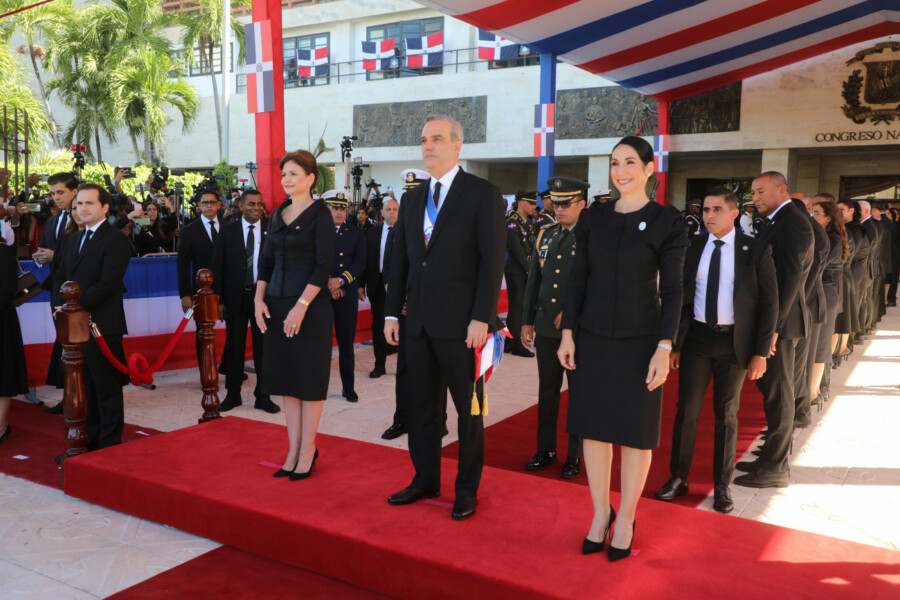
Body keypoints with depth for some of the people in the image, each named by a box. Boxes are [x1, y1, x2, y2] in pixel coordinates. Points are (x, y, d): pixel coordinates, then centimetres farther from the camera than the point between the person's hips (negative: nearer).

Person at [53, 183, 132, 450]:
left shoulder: (116, 240, -8)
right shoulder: (74, 240, 19)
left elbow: (107, 284, -17)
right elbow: (60, 277, 17)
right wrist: (63, 305, -2)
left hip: (103, 327, -7)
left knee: (107, 388, 2)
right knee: (87, 387, 14)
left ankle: (110, 446, 11)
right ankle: (90, 441, 25)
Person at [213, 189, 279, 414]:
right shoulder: (228, 230, 2)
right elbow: (217, 267, 1)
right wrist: (219, 300, -5)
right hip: (235, 297, 0)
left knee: (263, 347, 7)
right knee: (234, 347, 10)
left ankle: (263, 396, 18)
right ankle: (233, 395, 23)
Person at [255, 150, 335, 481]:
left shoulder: (319, 214, -6)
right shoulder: (277, 214, 13)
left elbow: (324, 264, -13)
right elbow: (266, 260, 14)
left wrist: (302, 305, -19)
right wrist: (259, 299, 1)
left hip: (309, 304, -6)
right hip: (277, 303, 7)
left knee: (309, 377, 2)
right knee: (285, 375, 9)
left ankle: (308, 451, 13)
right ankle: (294, 450, 19)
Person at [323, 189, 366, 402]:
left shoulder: (356, 233, 9)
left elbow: (360, 262, 0)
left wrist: (340, 281, -13)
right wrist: (327, 285, -12)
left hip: (347, 295, 1)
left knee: (346, 344, 5)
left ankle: (348, 387, 14)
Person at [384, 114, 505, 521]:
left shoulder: (483, 194, -5)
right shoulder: (412, 200, 14)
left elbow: (493, 261, -11)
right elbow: (400, 260, 16)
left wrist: (481, 318, -17)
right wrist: (392, 312, 10)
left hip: (461, 323, -6)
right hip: (419, 321, 6)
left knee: (469, 408, 7)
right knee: (421, 406, 14)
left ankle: (467, 489, 21)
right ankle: (425, 480, 29)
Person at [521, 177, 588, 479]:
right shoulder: (545, 235, 10)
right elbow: (533, 281, 13)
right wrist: (527, 320, 10)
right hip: (546, 327, 5)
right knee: (547, 390, 12)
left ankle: (575, 455, 17)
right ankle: (546, 449, 25)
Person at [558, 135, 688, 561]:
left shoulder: (666, 222, -5)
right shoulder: (593, 218, 5)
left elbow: (672, 290, -7)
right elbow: (578, 278, 7)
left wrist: (663, 348, -14)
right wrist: (567, 333, 2)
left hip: (640, 341, -3)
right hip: (593, 338, 3)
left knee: (636, 432, 6)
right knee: (593, 427, 9)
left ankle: (626, 521, 23)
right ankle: (600, 514, 26)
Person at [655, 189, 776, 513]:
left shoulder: (756, 250, -4)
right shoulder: (691, 247, 2)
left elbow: (769, 303, -3)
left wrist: (760, 352, -7)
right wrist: (672, 344, 3)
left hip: (733, 341, -1)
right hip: (696, 338, 2)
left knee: (726, 415, 10)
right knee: (686, 410, 5)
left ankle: (722, 485, 23)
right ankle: (678, 478, 20)